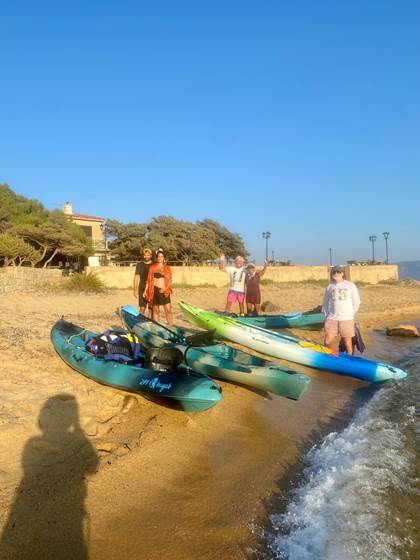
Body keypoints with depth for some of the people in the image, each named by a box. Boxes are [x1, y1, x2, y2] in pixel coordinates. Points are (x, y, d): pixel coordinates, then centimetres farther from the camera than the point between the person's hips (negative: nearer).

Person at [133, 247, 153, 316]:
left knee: (151, 308, 5)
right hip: (142, 289, 0)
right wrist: (135, 290, 0)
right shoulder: (139, 265, 5)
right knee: (142, 308, -1)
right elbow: (136, 277, 5)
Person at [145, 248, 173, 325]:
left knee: (168, 310, -7)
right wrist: (145, 291, 0)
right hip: (155, 290, 0)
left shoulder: (167, 268, 7)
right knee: (155, 310, 8)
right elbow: (149, 280, 6)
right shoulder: (152, 267, 6)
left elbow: (170, 280, 5)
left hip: (165, 291, 0)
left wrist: (165, 288, -10)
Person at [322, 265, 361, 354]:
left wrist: (350, 314, 4)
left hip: (346, 319, -2)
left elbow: (356, 302, 7)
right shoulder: (329, 287, 8)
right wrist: (327, 315, 8)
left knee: (347, 344, 1)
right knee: (327, 342, 1)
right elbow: (325, 302, 17)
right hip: (332, 319, 2)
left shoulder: (350, 285, 2)